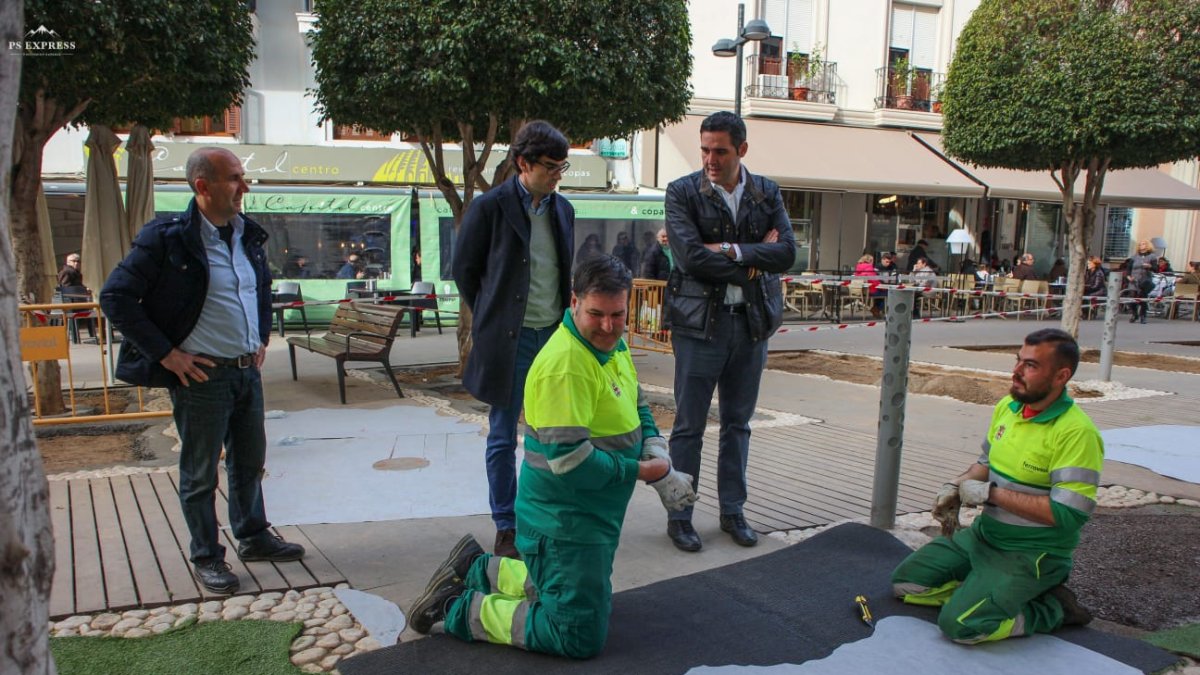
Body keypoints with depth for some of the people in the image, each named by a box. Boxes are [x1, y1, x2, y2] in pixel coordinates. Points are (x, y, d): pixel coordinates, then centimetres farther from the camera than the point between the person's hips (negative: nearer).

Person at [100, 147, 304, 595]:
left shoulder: (249, 235, 7)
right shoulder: (167, 238, -14)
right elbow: (115, 297, -14)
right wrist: (166, 353, -15)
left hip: (248, 370, 7)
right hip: (201, 375, -6)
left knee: (250, 462, 19)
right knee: (200, 474, 7)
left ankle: (253, 537, 36)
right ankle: (207, 558, 22)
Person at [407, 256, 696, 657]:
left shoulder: (612, 343, 4)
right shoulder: (565, 365, -27)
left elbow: (638, 407, 13)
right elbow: (570, 462, -29)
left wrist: (658, 457, -6)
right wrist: (645, 471, -19)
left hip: (593, 517, 10)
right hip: (565, 522, -10)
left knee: (564, 588, 28)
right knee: (580, 638, -2)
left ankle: (477, 569, 33)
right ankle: (460, 609, 6)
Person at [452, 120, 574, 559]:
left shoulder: (563, 209, 9)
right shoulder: (490, 207, -7)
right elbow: (464, 269, 1)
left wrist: (567, 320, 12)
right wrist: (491, 318, 4)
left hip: (554, 336, 5)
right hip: (509, 341, -5)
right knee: (503, 437, 5)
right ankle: (506, 529, 16)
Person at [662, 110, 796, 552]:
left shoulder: (767, 193, 7)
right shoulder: (682, 192, -3)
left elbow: (787, 252, -5)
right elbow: (690, 258, -16)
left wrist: (728, 250, -14)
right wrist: (753, 260, -10)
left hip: (752, 321, 4)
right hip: (700, 321, -3)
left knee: (738, 423, 13)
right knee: (689, 425, 2)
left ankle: (732, 511, 26)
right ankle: (679, 516, 15)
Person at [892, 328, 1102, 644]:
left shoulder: (1076, 432, -23)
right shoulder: (1007, 406, 2)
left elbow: (1067, 514, -27)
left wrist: (990, 493, -22)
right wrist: (957, 486, -2)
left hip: (1031, 554, -8)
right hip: (983, 534, 8)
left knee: (959, 624, -21)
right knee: (905, 582, 4)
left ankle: (1053, 609, 1)